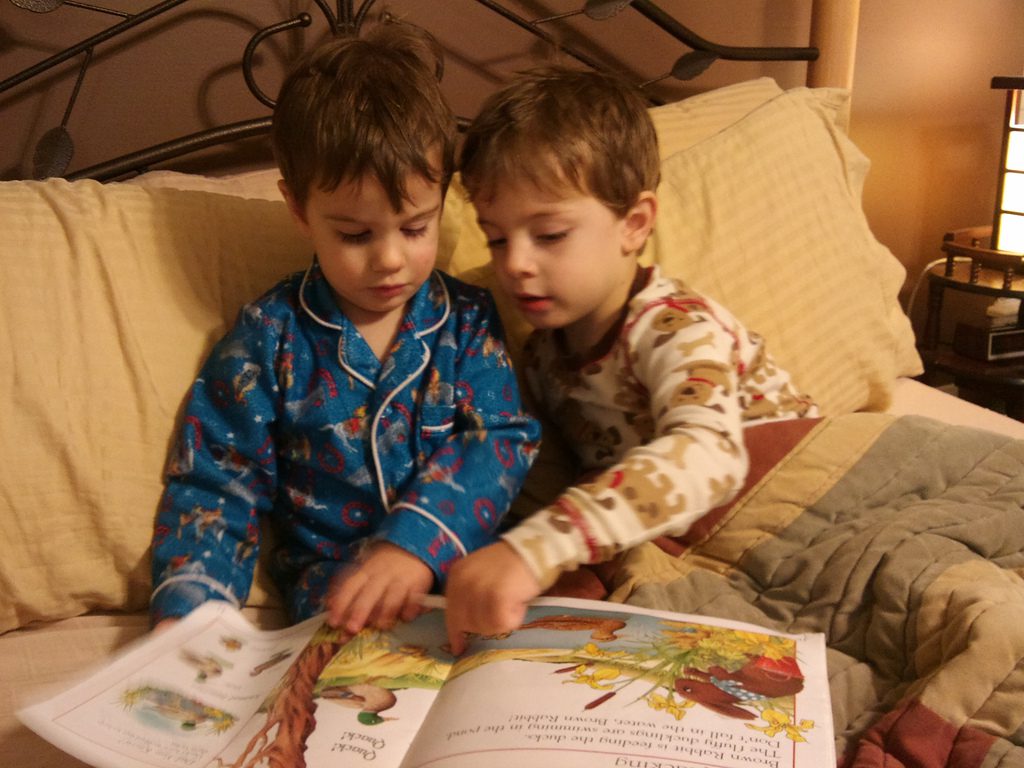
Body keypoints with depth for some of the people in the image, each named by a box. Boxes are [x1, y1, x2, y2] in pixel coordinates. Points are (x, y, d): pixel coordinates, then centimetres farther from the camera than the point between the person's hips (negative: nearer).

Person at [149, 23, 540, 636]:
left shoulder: (471, 321, 5)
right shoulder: (270, 337, 2)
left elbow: (502, 439, -7)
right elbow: (216, 481, 5)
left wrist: (417, 542, -25)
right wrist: (185, 610, -11)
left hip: (466, 569, 2)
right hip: (330, 588, -1)